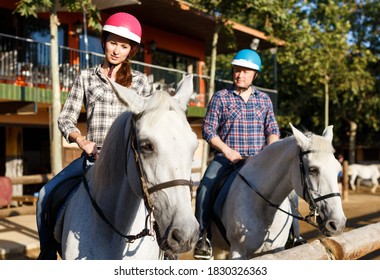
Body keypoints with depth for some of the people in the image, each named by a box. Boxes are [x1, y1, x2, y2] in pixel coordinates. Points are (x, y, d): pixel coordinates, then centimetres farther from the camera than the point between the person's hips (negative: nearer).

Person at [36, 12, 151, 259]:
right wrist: (81, 140, -13)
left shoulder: (140, 81, 10)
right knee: (47, 194, -11)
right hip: (93, 154, 1)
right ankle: (47, 254, 7)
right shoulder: (86, 77, 10)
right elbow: (66, 118, 6)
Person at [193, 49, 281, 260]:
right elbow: (208, 129, -1)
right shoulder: (220, 97, 4)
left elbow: (273, 130, 10)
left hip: (259, 159, 2)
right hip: (226, 157, -2)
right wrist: (227, 150, -14)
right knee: (205, 187, -27)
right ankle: (203, 236, -13)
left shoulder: (264, 99, 12)